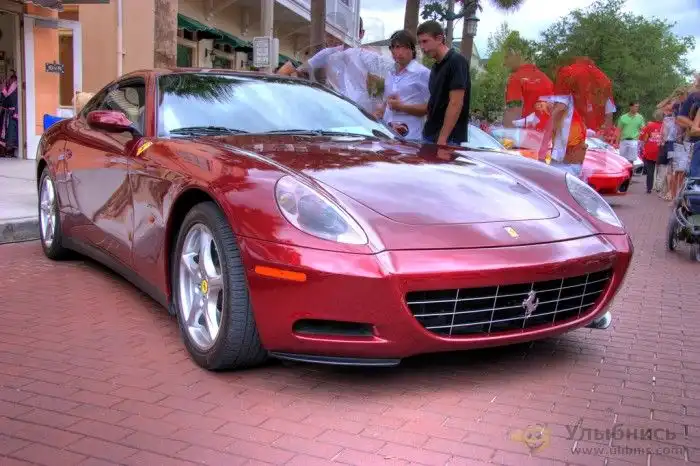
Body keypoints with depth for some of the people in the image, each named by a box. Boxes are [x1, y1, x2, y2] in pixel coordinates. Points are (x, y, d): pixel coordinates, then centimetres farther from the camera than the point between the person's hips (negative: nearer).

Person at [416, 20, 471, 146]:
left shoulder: (457, 62, -11)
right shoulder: (436, 67, 15)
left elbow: (455, 104, -18)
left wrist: (442, 139, -21)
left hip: (449, 139, -8)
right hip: (429, 136, 8)